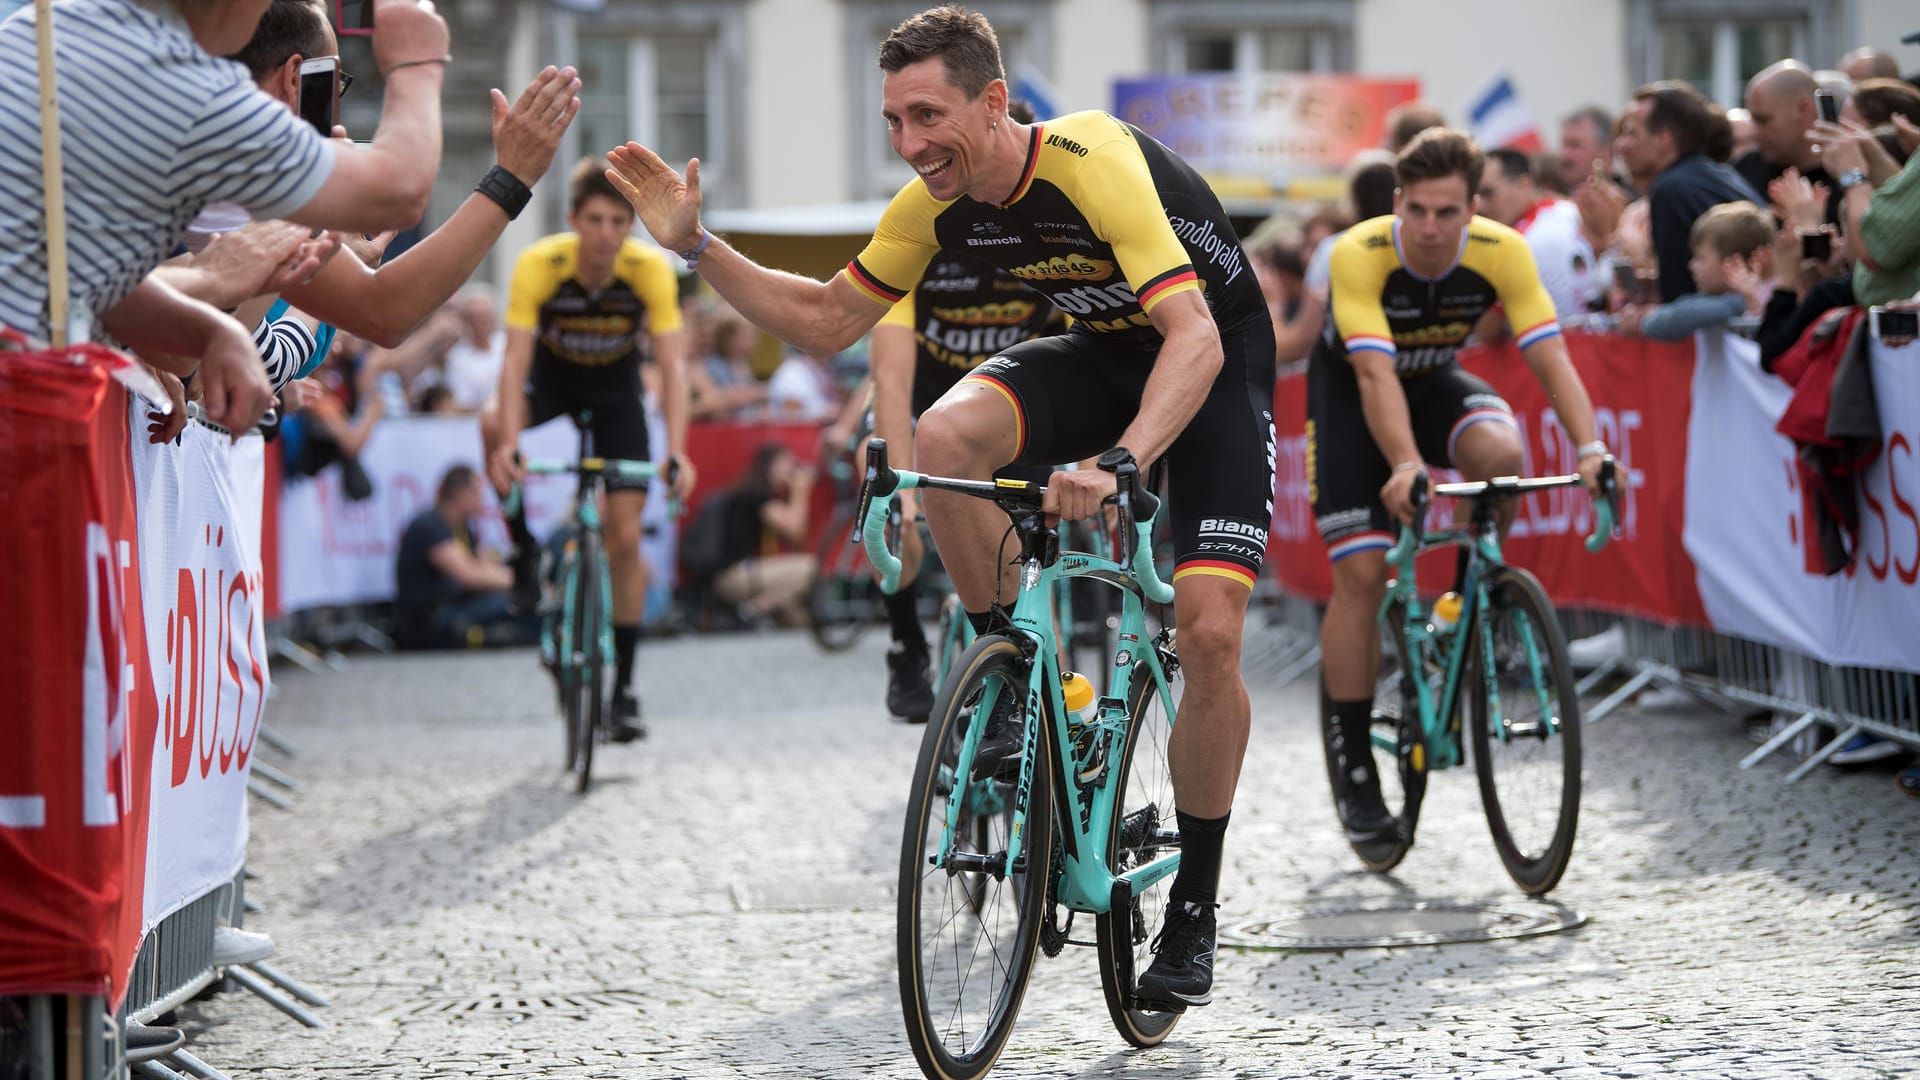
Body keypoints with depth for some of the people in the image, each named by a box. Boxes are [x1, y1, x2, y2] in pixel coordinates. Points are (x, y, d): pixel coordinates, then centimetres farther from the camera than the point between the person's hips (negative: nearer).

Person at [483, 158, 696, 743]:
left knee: (626, 538, -7)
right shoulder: (539, 265, -29)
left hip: (615, 392, 0)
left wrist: (676, 453, -40)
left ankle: (624, 686, 4)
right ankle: (525, 547, -13)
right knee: (492, 420, -36)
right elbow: (516, 362, -34)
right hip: (550, 380, 0)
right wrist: (509, 444, -47)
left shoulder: (651, 271, -27)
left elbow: (671, 369, -28)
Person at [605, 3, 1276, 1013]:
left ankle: (1194, 906, -1)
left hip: (1214, 361, -5)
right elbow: (826, 320, 1)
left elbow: (1193, 335, -42)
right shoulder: (937, 204, -12)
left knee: (1209, 632, -18)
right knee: (946, 434, -27)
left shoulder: (1094, 163, -32)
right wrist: (696, 246, -11)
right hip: (1101, 354, 5)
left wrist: (1117, 463, -57)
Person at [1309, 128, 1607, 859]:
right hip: (1349, 392, -2)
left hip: (1435, 383, 2)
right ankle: (1351, 767, -3)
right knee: (1361, 574, -14)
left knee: (1500, 451, -32)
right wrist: (1405, 465, -57)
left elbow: (1550, 358, -29)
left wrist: (1590, 449, -45)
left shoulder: (1501, 253, -24)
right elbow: (1375, 373, -41)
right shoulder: (1360, 255, -32)